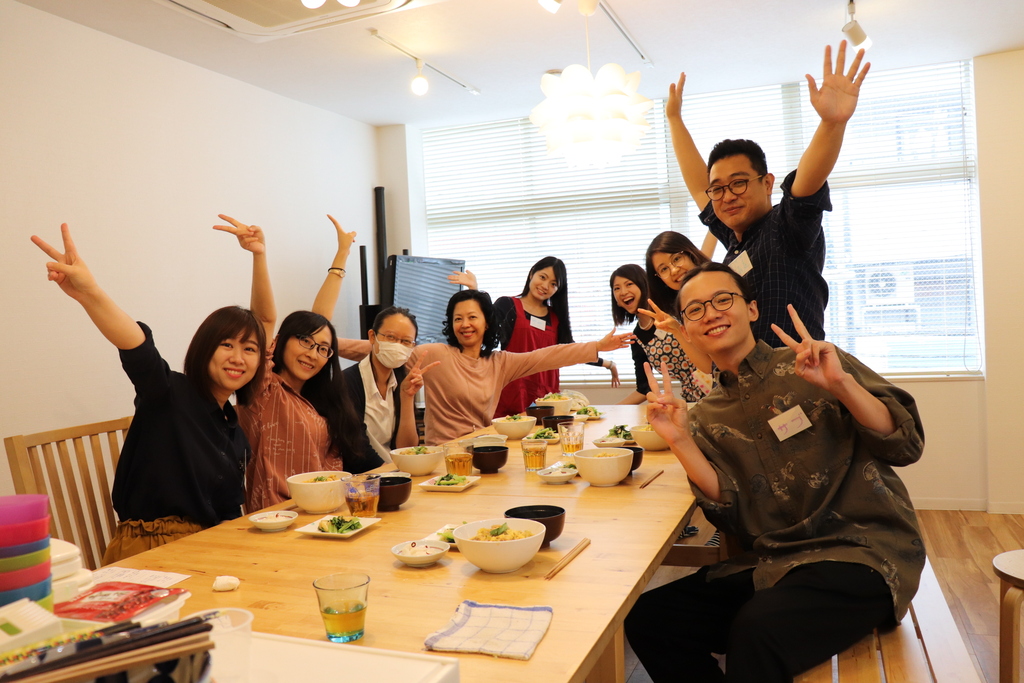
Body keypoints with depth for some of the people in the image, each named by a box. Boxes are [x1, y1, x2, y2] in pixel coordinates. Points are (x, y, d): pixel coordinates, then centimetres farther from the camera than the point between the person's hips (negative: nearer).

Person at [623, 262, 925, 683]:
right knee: (645, 618, -10)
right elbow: (729, 513, 0)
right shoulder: (707, 417, 9)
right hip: (771, 564, 5)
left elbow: (906, 446, -8)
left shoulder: (817, 366, -2)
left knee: (757, 628, -33)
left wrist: (841, 383, -24)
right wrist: (680, 442, -13)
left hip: (862, 552, -4)